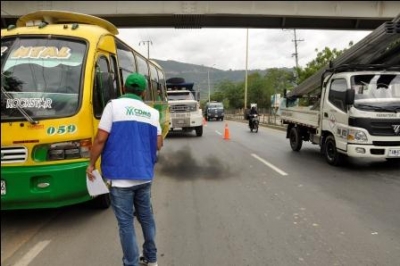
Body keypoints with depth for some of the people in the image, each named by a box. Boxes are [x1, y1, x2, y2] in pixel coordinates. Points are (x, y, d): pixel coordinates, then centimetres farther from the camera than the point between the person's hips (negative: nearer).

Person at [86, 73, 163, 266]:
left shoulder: (114, 105, -5)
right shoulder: (152, 112, 7)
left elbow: (100, 139, -9)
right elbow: (158, 145, 8)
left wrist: (91, 164, 4)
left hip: (121, 176, -4)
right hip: (144, 175, 5)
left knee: (125, 222, 5)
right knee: (146, 216, 20)